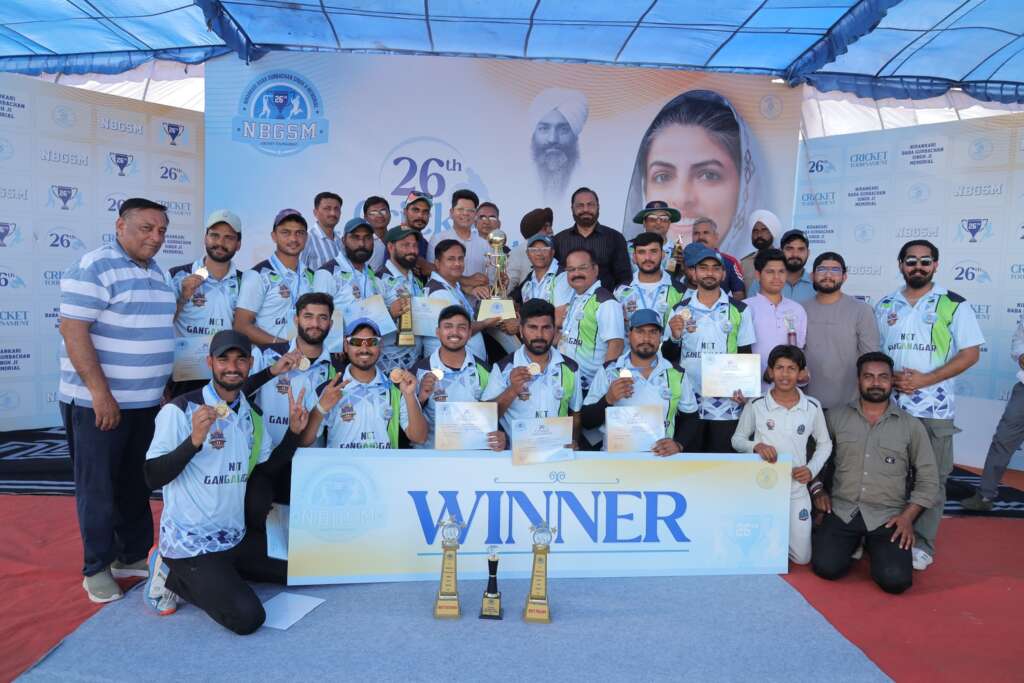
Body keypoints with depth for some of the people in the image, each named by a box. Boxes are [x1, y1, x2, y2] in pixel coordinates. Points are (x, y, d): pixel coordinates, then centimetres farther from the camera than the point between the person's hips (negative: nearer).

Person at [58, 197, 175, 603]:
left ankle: (133, 557, 29)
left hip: (146, 402, 8)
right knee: (99, 488, 4)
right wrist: (100, 392, -23)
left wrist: (163, 388, 16)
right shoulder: (94, 267, -13)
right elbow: (72, 329, -19)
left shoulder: (156, 272, 12)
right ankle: (97, 568, 18)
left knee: (136, 484, 16)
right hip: (98, 402, -7)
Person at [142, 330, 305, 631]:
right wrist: (194, 440, -32)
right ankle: (173, 576, 2)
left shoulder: (251, 416, 7)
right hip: (190, 545, -7)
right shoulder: (179, 410, -15)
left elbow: (267, 468, 12)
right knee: (246, 617, -20)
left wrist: (294, 431, -1)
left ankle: (219, 574, 16)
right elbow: (153, 478, -18)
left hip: (236, 538, 8)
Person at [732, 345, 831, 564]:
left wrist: (812, 469, -5)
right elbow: (737, 439, 2)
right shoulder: (755, 405, -7)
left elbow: (825, 444, 11)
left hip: (796, 491, 2)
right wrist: (756, 446, -19)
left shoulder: (812, 407, -2)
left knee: (802, 558, 4)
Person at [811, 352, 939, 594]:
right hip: (842, 510, 1)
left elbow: (928, 478, 5)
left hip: (888, 516, 0)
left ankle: (873, 545, 14)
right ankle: (853, 542, 15)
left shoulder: (911, 425, 3)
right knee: (826, 567, -20)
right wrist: (817, 490, -1)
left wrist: (908, 516, -5)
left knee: (895, 579, -21)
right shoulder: (836, 417, 5)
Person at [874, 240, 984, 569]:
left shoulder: (953, 305, 0)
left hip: (934, 408, -2)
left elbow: (970, 353, -4)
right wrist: (889, 377, -7)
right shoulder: (885, 306, 10)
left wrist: (925, 379, -15)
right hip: (887, 405, 3)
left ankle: (922, 545, 12)